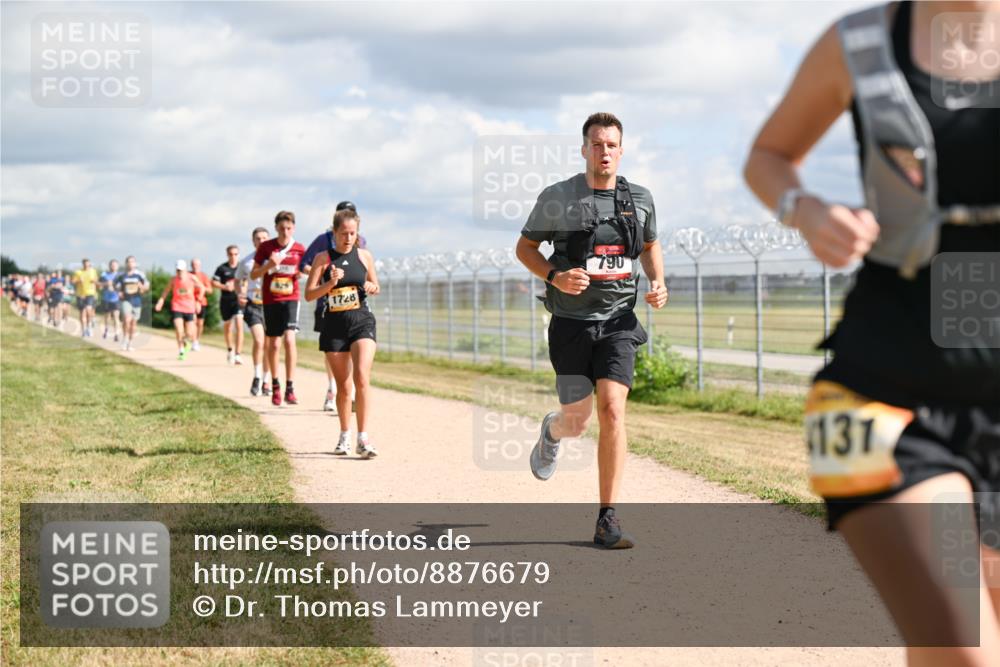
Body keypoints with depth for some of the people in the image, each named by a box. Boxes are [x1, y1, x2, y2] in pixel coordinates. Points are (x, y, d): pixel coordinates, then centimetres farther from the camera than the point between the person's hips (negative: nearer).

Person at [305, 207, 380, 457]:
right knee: (343, 386, 8)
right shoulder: (323, 258, -1)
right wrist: (330, 283, -20)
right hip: (334, 325, 0)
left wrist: (372, 287, -5)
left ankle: (363, 438, -17)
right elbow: (309, 294, -4)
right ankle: (344, 436, 27)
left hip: (362, 322, 0)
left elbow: (376, 286, 18)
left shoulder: (365, 256, 5)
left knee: (361, 377, -18)